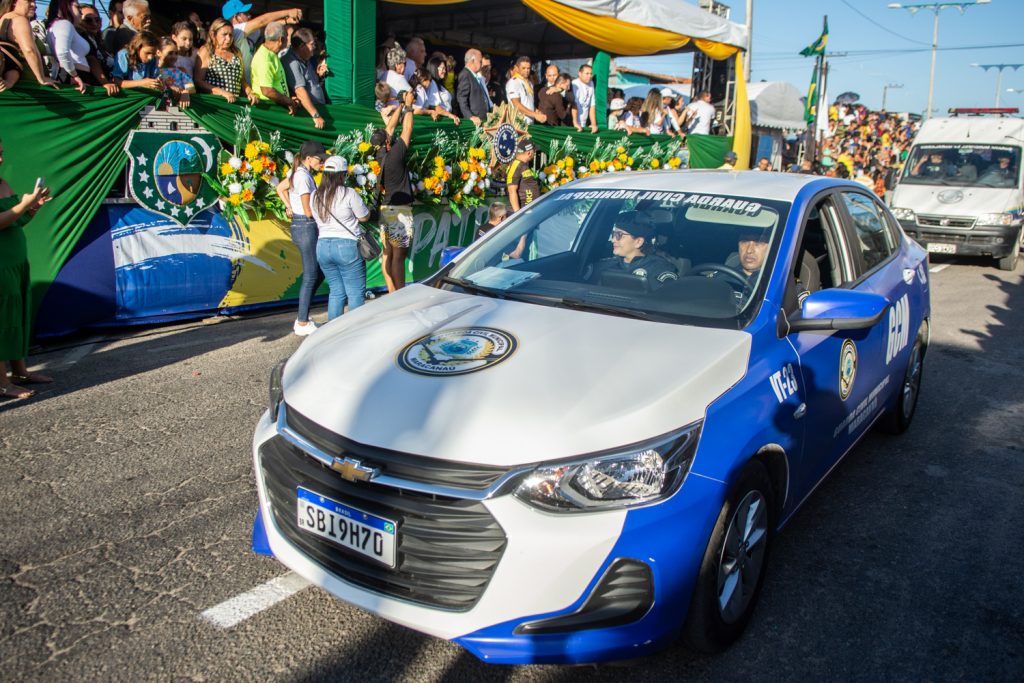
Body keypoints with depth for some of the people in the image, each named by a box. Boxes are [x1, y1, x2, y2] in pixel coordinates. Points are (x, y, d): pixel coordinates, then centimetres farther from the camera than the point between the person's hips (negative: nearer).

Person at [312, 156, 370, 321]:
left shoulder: (315, 196, 7)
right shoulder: (349, 193, -10)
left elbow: (319, 220, 14)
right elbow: (364, 217, -3)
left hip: (323, 246, 6)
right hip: (347, 246, -6)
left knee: (336, 291, 14)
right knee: (356, 293, 2)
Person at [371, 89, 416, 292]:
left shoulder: (380, 155, 5)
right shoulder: (395, 154, -15)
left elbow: (390, 126, 15)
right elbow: (407, 129, -7)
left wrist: (401, 105, 20)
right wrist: (408, 106, 5)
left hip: (385, 210, 8)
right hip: (400, 211, -8)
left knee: (387, 253, 8)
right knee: (398, 255, -8)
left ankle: (392, 292, 14)